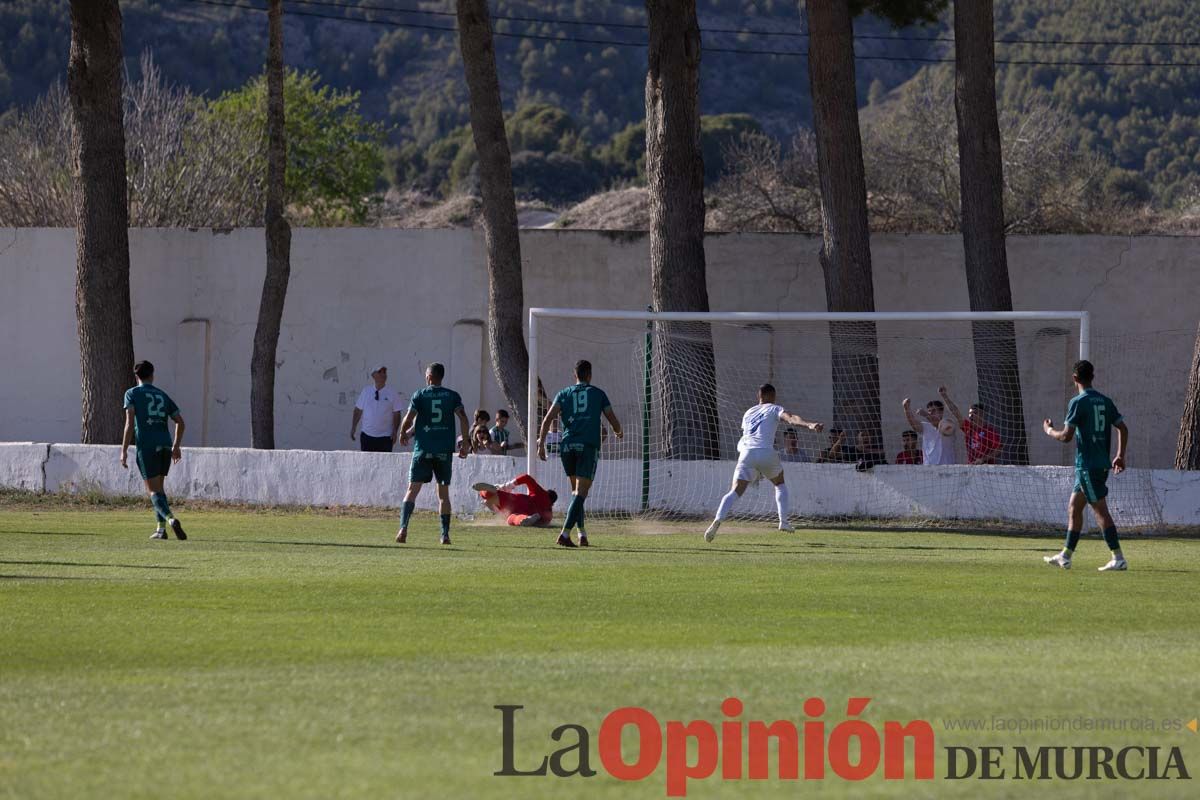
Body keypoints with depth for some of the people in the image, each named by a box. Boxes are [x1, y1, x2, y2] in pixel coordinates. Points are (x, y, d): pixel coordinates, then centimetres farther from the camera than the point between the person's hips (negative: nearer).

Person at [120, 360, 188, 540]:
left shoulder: (132, 394, 3)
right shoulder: (162, 395, 17)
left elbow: (130, 422, -9)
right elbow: (180, 422, 15)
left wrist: (124, 450, -8)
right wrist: (176, 446, 25)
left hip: (146, 446, -4)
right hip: (165, 445, 4)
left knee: (153, 490, -4)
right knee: (158, 487, 18)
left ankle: (170, 519, -28)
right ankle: (161, 528, 12)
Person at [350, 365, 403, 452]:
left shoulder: (392, 393, -2)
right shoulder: (366, 391, 4)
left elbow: (396, 414, -1)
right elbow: (358, 410, 8)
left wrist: (395, 432, -10)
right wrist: (353, 428, 3)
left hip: (385, 437, -2)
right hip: (367, 435, 2)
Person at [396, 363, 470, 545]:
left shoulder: (420, 395, 1)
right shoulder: (452, 396, 6)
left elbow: (409, 418, -8)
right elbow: (462, 417, -6)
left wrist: (403, 434, 11)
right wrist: (465, 441, 0)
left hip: (423, 449, -2)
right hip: (445, 450, 2)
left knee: (413, 489, -3)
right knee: (443, 493, 10)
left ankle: (403, 528, -20)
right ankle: (445, 534, 6)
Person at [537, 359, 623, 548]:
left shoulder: (564, 394, 15)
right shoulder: (598, 394, 12)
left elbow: (548, 419, 1)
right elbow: (614, 421, 17)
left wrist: (541, 444, -1)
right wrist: (618, 433, 39)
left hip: (567, 445, 3)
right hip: (589, 445, -3)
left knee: (576, 491, 19)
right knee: (581, 492, -8)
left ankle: (582, 534, 14)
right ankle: (565, 533, -24)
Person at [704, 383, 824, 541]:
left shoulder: (748, 413, 27)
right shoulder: (774, 409, 13)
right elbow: (791, 418, -6)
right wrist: (809, 425, -20)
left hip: (746, 452, 2)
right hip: (766, 452, -2)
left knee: (736, 491, -7)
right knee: (780, 484, 24)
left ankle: (717, 520, -30)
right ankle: (783, 521, 12)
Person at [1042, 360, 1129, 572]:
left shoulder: (1078, 402, -12)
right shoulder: (1105, 401, 10)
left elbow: (1066, 436, -14)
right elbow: (1123, 428, 9)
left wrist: (1049, 431, 6)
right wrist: (1120, 456, 15)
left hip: (1087, 465, -8)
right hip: (1102, 464, 8)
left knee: (1100, 511, -8)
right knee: (1073, 508, 16)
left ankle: (1118, 559, -12)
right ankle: (1065, 556, 19)